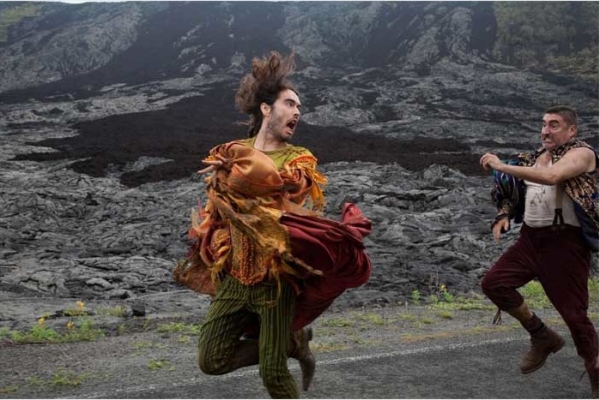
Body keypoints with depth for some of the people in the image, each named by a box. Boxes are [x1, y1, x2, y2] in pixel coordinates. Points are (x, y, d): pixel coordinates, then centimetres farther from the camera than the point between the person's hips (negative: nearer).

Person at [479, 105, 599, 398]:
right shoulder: (537, 156, 13)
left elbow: (551, 176, -29)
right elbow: (519, 192, 25)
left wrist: (501, 166, -25)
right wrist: (504, 215, 4)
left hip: (565, 242, -7)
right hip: (531, 238, 7)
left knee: (573, 313, -3)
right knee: (493, 283, -1)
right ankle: (542, 337, 16)